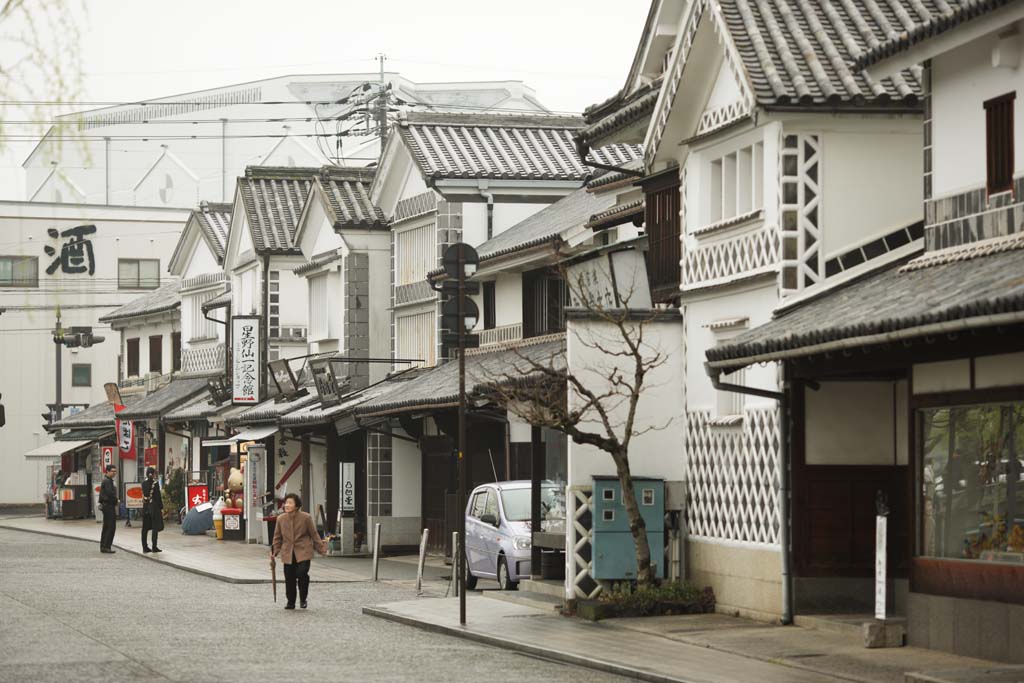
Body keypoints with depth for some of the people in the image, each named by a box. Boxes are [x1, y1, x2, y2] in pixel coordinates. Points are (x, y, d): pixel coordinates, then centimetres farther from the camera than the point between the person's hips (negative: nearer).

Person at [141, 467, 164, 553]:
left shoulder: (144, 483, 3)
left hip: (145, 506, 5)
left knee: (145, 527, 9)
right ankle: (154, 547, -2)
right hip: (154, 506, -5)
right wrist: (161, 508, -5)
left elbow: (144, 495, 10)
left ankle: (145, 547, 11)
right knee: (155, 527, 0)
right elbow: (158, 496, -10)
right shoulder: (155, 483, -10)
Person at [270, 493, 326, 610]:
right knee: (289, 578, 3)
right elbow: (278, 537, 13)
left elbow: (314, 534, 4)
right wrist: (274, 552, 6)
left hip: (303, 552, -3)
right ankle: (291, 602, 19)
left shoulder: (306, 518, -4)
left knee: (302, 574, -18)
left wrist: (321, 548, 2)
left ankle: (303, 599, 3)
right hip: (288, 553, 3)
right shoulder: (281, 519, 4)